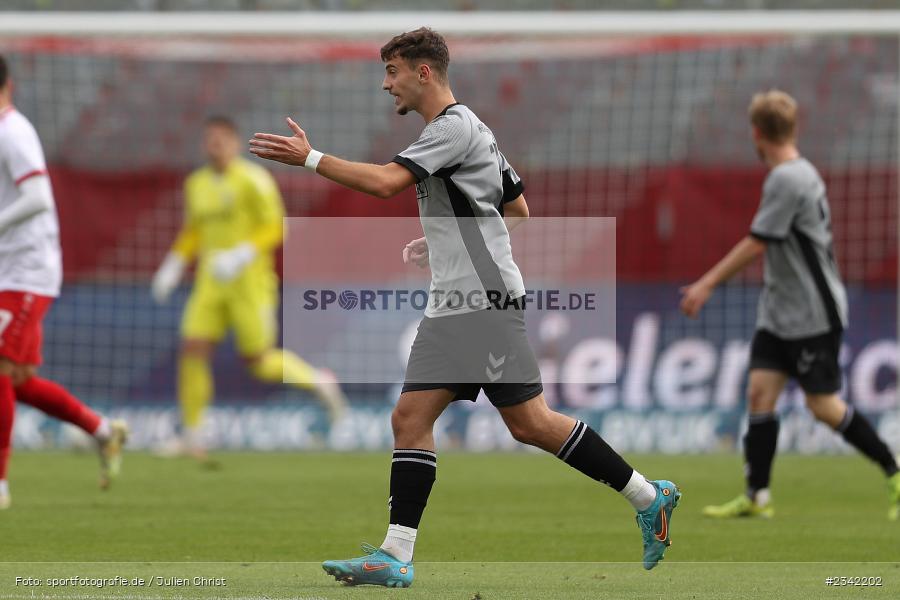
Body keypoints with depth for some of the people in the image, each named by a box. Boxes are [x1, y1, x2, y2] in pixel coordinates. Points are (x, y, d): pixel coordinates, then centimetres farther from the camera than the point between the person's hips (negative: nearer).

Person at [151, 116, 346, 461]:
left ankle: (317, 381, 23)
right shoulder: (196, 184, 11)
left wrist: (241, 255, -25)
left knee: (259, 363, -5)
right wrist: (173, 265, 11)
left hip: (250, 280, -6)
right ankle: (192, 437, -4)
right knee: (192, 350, -10)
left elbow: (274, 228, -13)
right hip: (211, 282, 6)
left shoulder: (253, 180, -9)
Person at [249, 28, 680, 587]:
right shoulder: (470, 128, 20)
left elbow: (385, 181, -24)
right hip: (452, 308, 10)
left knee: (529, 423, -8)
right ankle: (396, 556, -6)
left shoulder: (454, 127, -12)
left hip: (487, 301, -10)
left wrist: (309, 157, -19)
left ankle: (649, 497, 4)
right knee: (411, 417, -1)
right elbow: (518, 208, 27)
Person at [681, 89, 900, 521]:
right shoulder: (801, 173, 11)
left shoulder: (787, 180, -19)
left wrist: (707, 285, -16)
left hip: (814, 314, -9)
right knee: (760, 392, 1)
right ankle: (757, 497, 0)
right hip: (780, 311, 9)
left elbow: (756, 244, -20)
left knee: (823, 405, -4)